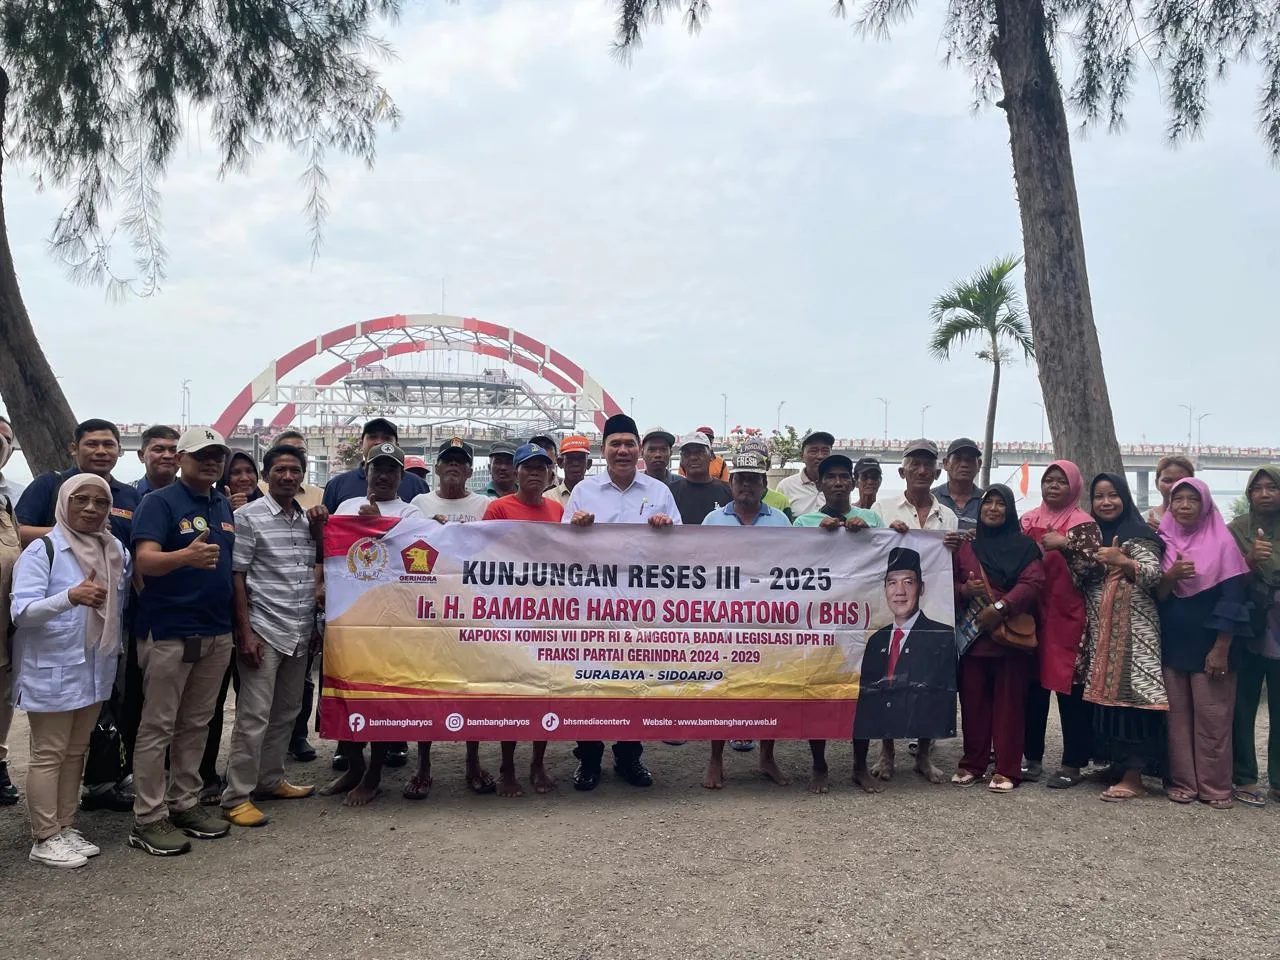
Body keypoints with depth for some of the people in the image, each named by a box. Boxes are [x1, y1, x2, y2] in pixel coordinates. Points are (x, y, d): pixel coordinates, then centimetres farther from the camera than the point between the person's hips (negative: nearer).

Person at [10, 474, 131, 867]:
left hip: (95, 669, 6)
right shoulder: (43, 549, -12)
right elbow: (22, 611, -20)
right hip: (50, 672, -6)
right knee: (49, 754, 0)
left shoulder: (117, 551, 6)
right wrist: (70, 596, -35)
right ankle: (45, 839, 8)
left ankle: (66, 829, 23)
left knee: (75, 751, 14)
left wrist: (117, 650, 14)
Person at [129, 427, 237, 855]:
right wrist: (187, 556, -40)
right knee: (157, 728, 0)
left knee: (196, 725, 14)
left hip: (217, 632, 7)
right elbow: (145, 560, -20)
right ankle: (148, 818, 6)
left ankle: (184, 803, 24)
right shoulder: (159, 502, -8)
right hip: (169, 632, -7)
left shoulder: (226, 506, 13)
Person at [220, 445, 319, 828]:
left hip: (300, 633, 6)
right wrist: (245, 632, -13)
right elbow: (236, 577, -8)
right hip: (264, 630, -6)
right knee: (254, 716, -5)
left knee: (286, 712, 13)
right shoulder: (249, 516, -5)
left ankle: (270, 780, 27)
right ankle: (236, 797, 2)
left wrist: (314, 625, 14)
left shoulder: (308, 519, 12)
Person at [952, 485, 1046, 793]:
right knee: (973, 700, 5)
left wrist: (1000, 608, -18)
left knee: (1009, 701, 0)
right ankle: (972, 764, 15)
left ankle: (1007, 769, 5)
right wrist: (964, 590, -9)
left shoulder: (1024, 545, 4)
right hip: (972, 634, 3)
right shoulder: (966, 546, 13)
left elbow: (1033, 582, -8)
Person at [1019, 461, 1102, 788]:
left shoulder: (1083, 524, -2)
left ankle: (1072, 763, 7)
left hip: (1068, 616, -4)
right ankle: (1032, 757, 17)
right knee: (1033, 686, 8)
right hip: (1032, 614, 5)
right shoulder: (1028, 521, 12)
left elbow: (1093, 567, -13)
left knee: (1071, 688, -1)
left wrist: (1065, 545, -21)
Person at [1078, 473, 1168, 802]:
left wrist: (1122, 561, -27)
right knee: (1105, 693, 5)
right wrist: (1085, 562, 6)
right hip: (1099, 630, 6)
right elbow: (1083, 581, 25)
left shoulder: (1139, 534, -2)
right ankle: (1117, 764, 15)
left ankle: (1132, 777, -8)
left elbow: (1154, 575, -13)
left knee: (1130, 690, -10)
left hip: (1133, 629, -6)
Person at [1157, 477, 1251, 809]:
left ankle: (1215, 786, 9)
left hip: (1208, 644, -3)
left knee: (1212, 717, -1)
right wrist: (1170, 576, -18)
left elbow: (1232, 598, -8)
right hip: (1172, 643, 4)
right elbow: (1156, 595, 4)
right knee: (1177, 714, 6)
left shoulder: (1222, 543, -5)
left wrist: (1221, 648, -13)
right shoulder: (1162, 542, 6)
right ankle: (1182, 782, 13)